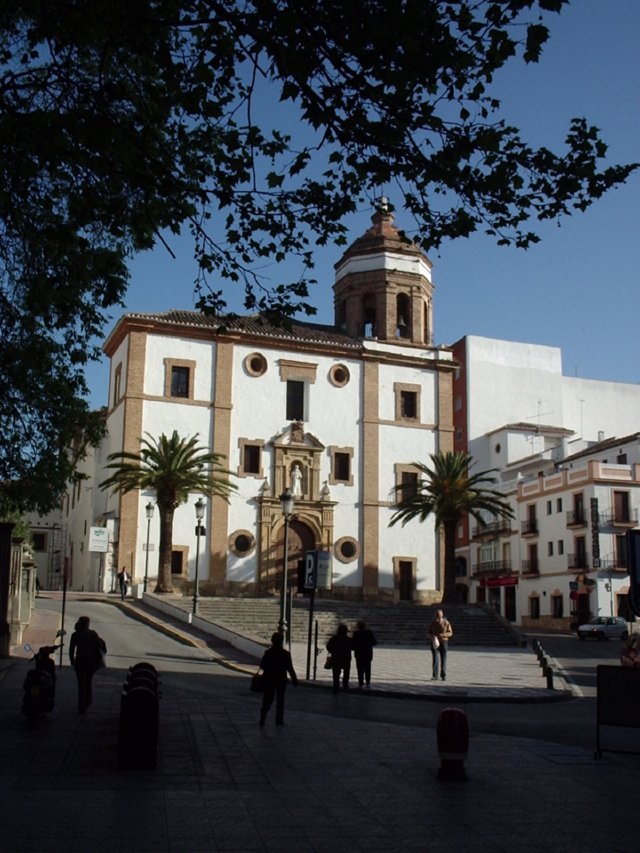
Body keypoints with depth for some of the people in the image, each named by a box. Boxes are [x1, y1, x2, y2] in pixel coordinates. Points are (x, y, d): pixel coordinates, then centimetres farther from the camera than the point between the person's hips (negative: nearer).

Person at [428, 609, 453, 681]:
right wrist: (432, 637, -13)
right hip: (435, 643, 1)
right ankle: (434, 676, -10)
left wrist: (443, 635, -19)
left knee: (443, 660, 5)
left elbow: (450, 633, -2)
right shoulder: (433, 623, 3)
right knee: (435, 659, -9)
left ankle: (443, 676, 16)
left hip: (444, 642, -1)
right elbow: (429, 633, 10)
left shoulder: (446, 623, -3)